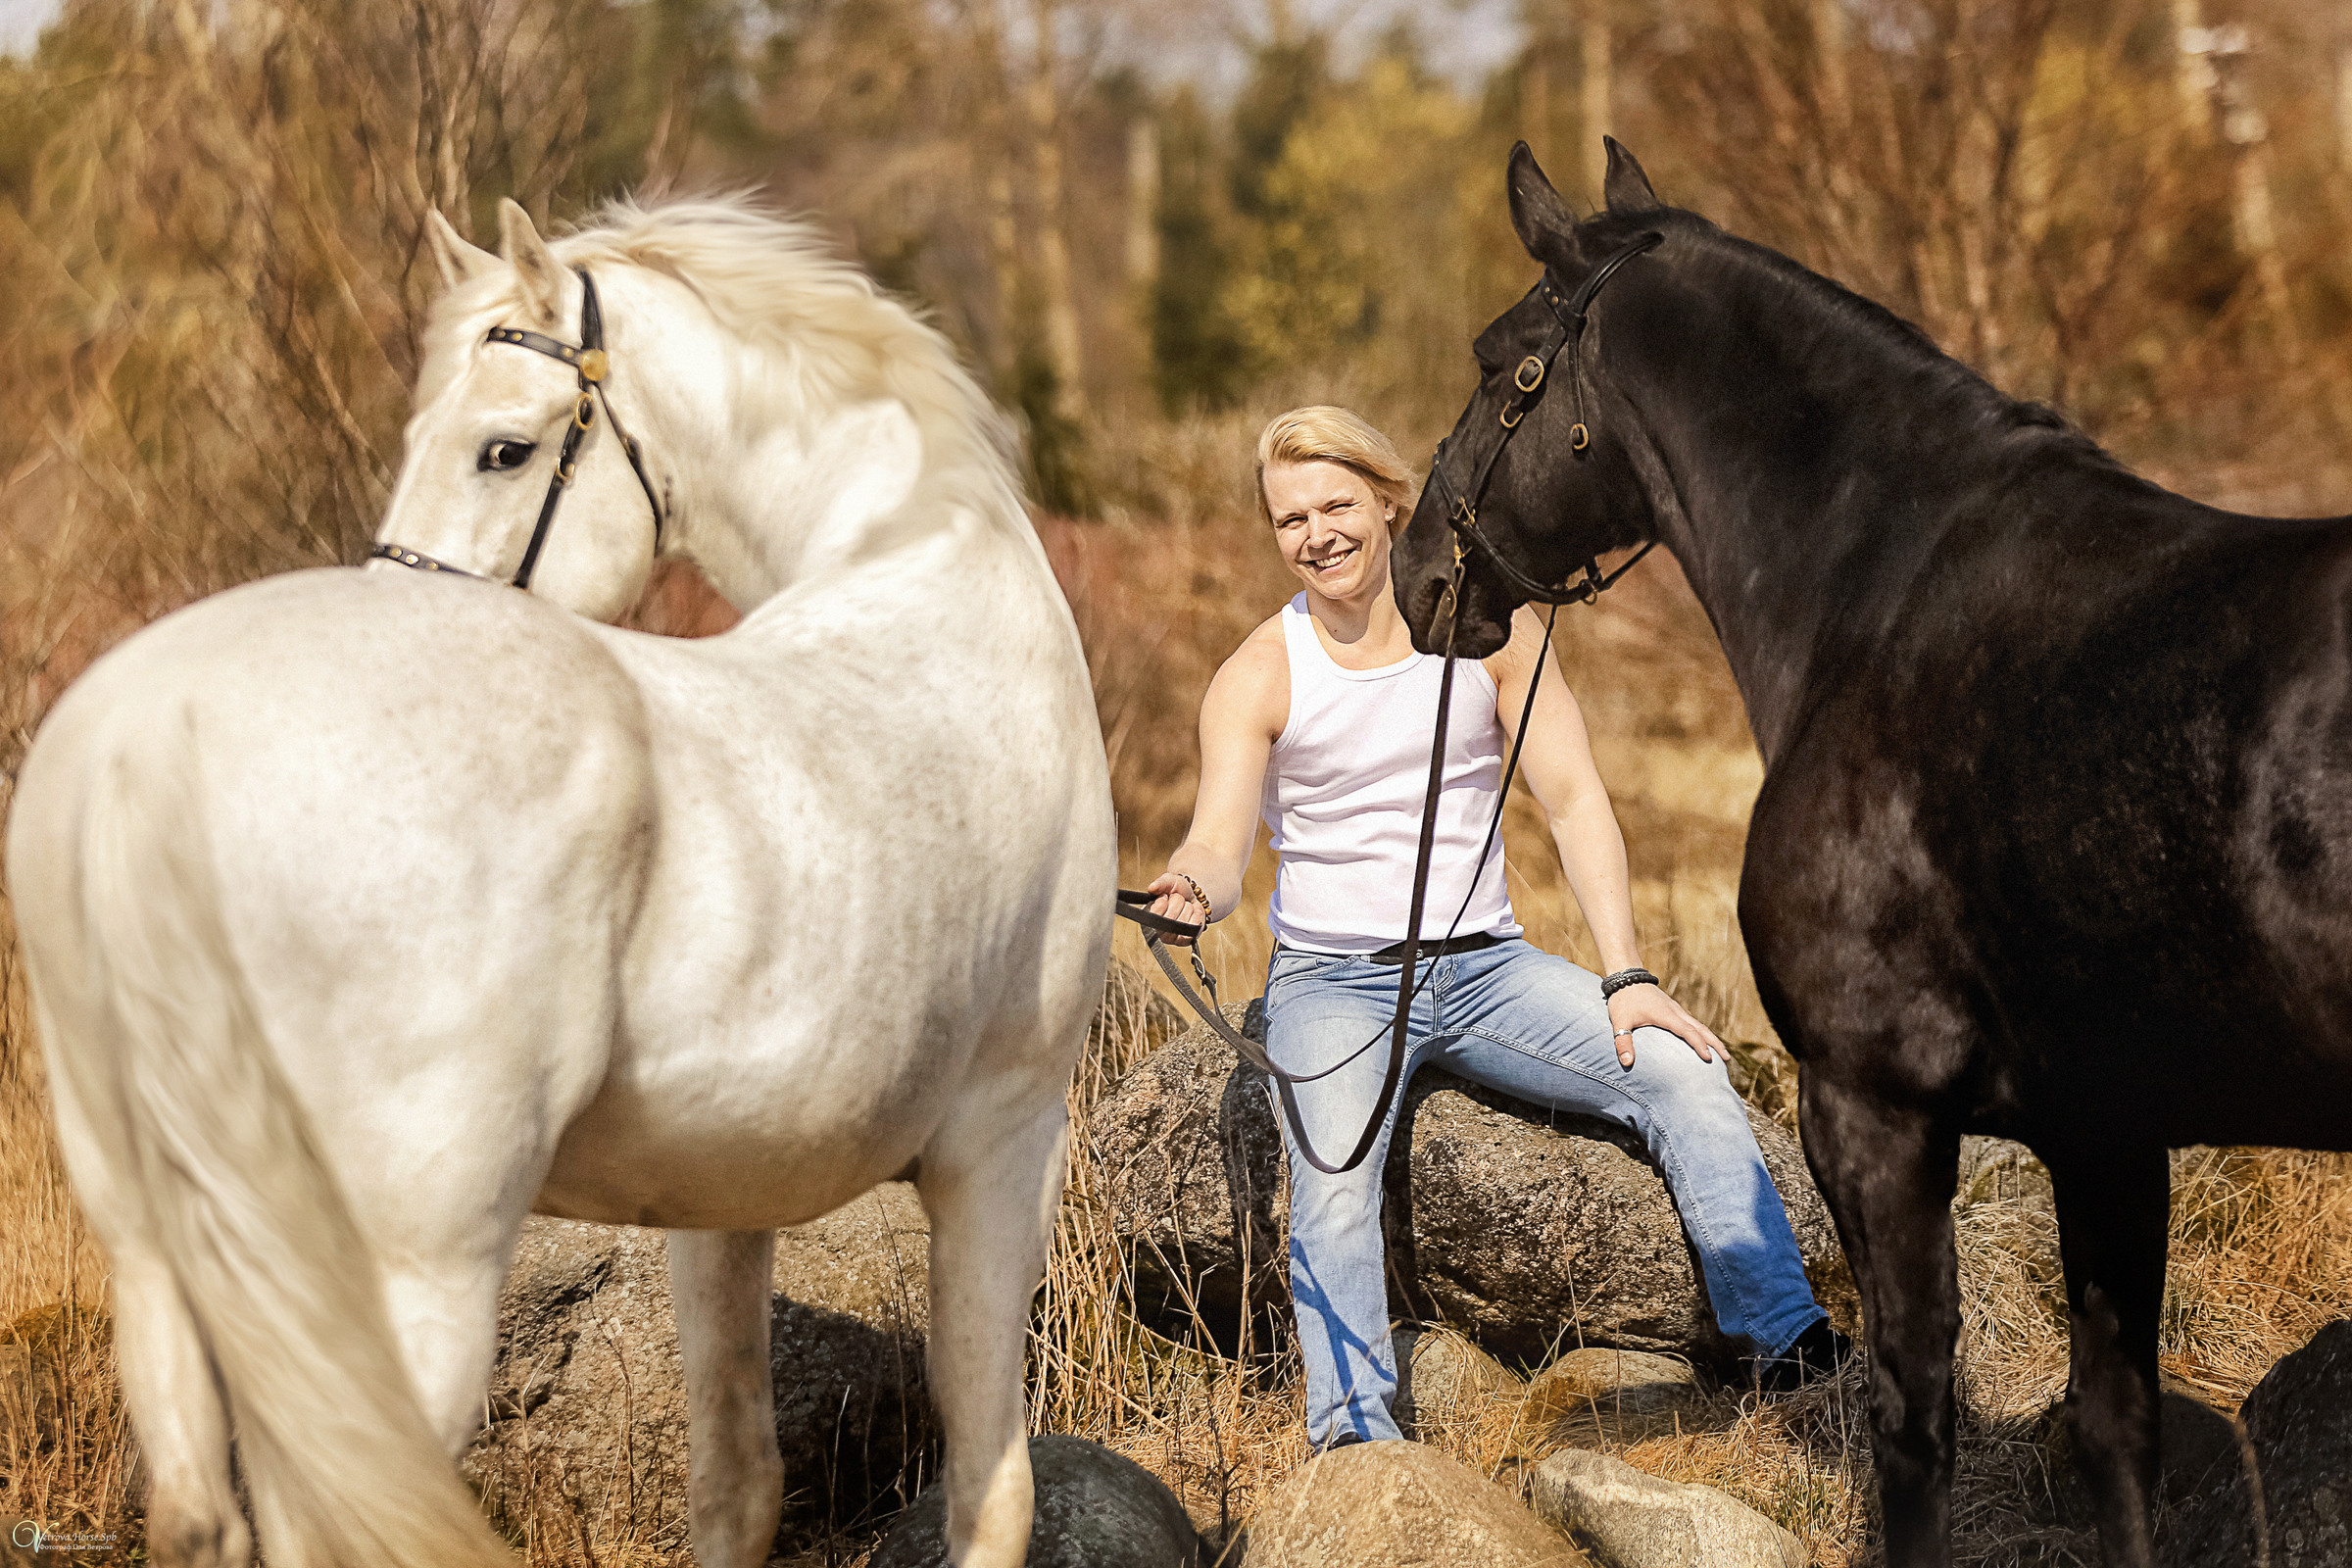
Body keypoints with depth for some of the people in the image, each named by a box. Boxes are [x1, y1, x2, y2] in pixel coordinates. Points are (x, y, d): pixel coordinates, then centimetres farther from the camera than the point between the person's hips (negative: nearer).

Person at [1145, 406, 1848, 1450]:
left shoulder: (1487, 630, 3)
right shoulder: (1257, 679, -4)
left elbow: (1575, 803, 0)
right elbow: (1220, 843, -17)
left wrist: (1626, 979, -11)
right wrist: (1192, 888, -44)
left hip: (1485, 967, 3)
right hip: (1334, 981, -3)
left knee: (1685, 1071, -18)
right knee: (1334, 1178, -33)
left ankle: (1786, 1339, -15)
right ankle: (1352, 1431, -39)